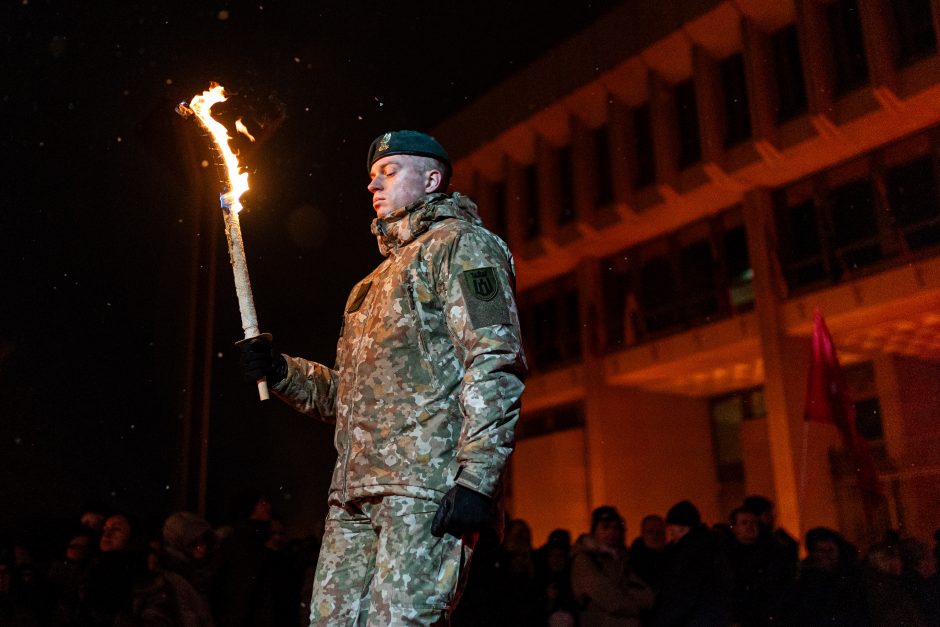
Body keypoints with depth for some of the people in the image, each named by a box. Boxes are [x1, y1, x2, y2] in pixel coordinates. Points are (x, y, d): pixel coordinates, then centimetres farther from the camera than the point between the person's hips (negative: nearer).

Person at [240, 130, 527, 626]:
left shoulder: (460, 243, 4)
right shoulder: (374, 283, 29)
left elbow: (496, 362, -11)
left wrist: (477, 478, -21)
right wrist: (282, 372, 9)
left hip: (425, 486, -8)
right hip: (354, 493, 8)